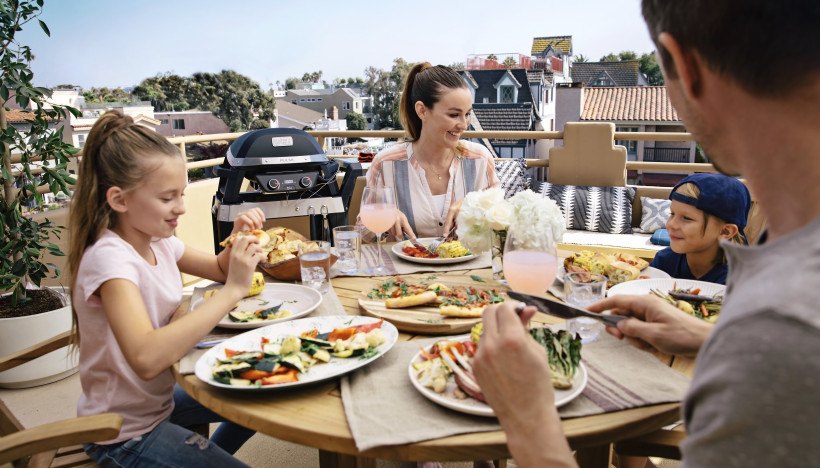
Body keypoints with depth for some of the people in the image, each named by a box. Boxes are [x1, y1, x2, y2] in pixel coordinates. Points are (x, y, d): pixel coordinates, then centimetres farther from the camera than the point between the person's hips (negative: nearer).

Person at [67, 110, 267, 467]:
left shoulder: (158, 241, -5)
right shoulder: (109, 257, -29)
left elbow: (217, 269, 12)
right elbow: (146, 358, -43)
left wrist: (237, 240, -10)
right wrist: (232, 290, -38)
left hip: (160, 397, 8)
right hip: (125, 433, -8)